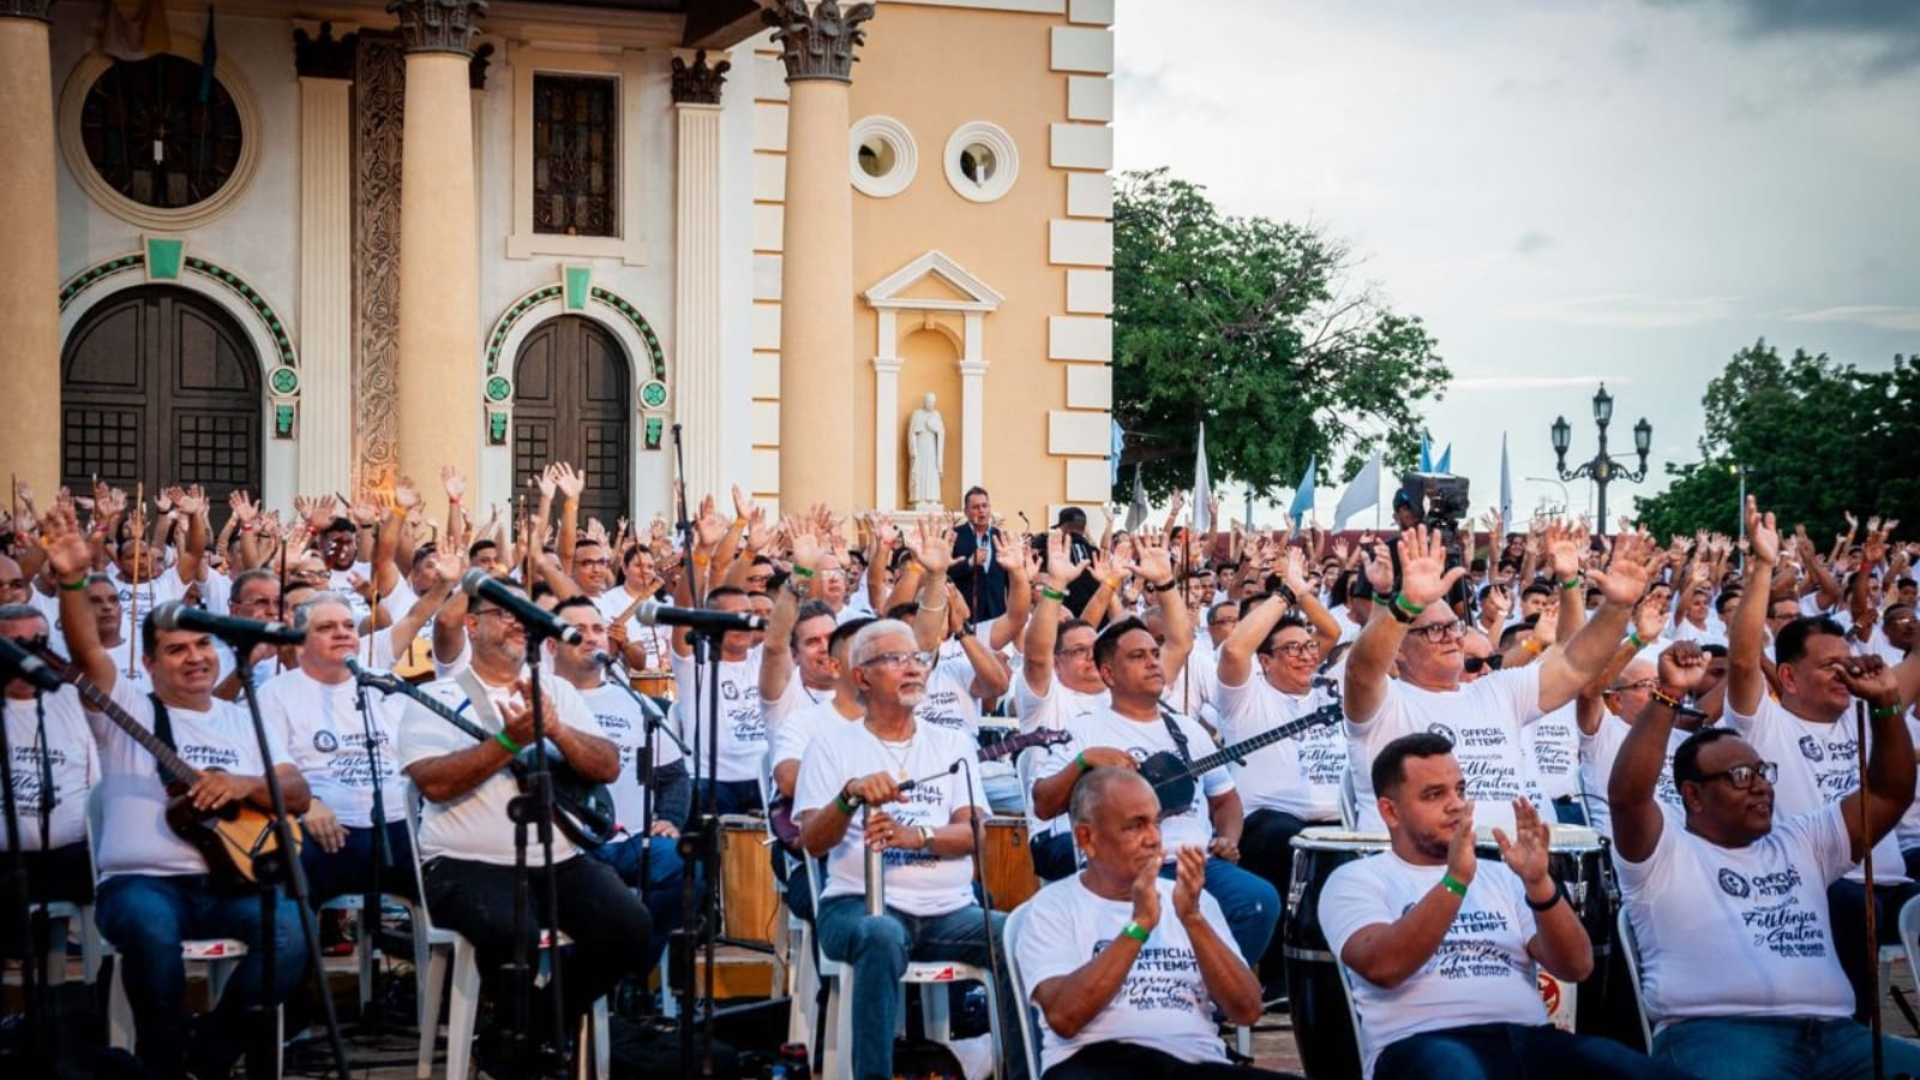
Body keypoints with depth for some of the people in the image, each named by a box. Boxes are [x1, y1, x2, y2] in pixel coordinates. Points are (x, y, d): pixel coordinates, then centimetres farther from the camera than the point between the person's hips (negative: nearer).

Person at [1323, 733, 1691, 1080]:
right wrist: (1454, 881, -18)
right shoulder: (1358, 880, 11)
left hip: (1531, 1039, 4)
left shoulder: (1500, 877, 24)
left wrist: (1538, 884, -5)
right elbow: (1384, 967, -10)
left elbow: (1576, 966, 11)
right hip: (1425, 1044, -4)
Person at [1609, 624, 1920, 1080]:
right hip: (1717, 1034, -6)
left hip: (1833, 1035, 6)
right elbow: (1626, 794, -11)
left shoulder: (1800, 841, 28)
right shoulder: (1665, 851, 9)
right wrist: (1668, 695, -17)